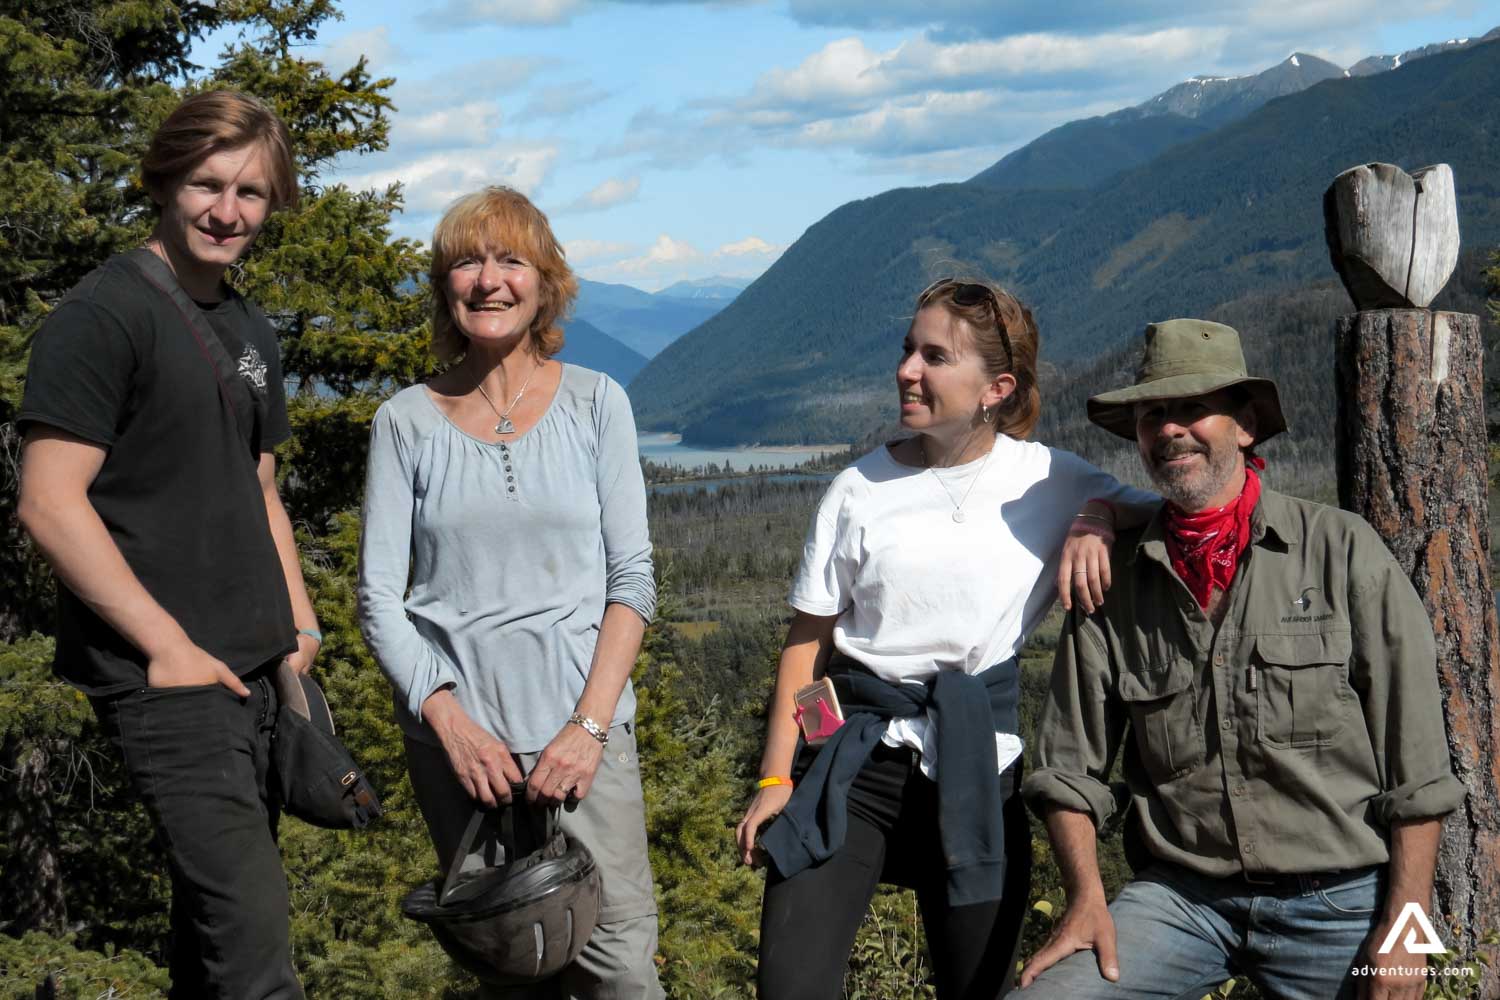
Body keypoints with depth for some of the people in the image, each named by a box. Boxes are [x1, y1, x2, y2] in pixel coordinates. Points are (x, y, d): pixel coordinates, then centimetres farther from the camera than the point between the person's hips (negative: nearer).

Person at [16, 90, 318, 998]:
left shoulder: (250, 332, 15)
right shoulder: (105, 313, -10)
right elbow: (48, 503, -16)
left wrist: (300, 625, 10)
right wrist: (170, 648, -16)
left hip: (255, 673, 8)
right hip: (163, 678, -8)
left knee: (215, 907, 15)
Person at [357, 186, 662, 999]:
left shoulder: (594, 403, 3)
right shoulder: (407, 421, 3)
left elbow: (631, 579, 1)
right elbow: (379, 595, 2)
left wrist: (590, 725, -9)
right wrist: (449, 720, -10)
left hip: (581, 725, 0)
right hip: (455, 732, 1)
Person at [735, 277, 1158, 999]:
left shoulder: (1046, 480, 2)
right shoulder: (861, 488, 3)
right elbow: (808, 638, 4)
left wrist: (1097, 521, -12)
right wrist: (776, 777, -1)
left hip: (979, 768, 0)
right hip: (856, 754, 0)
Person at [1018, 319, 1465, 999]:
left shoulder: (1342, 550, -3)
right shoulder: (1112, 580, 4)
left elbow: (1415, 764, -4)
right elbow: (1069, 767, 8)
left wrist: (1404, 926, -7)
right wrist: (1086, 899, -5)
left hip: (1336, 901, -1)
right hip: (1181, 896, 2)